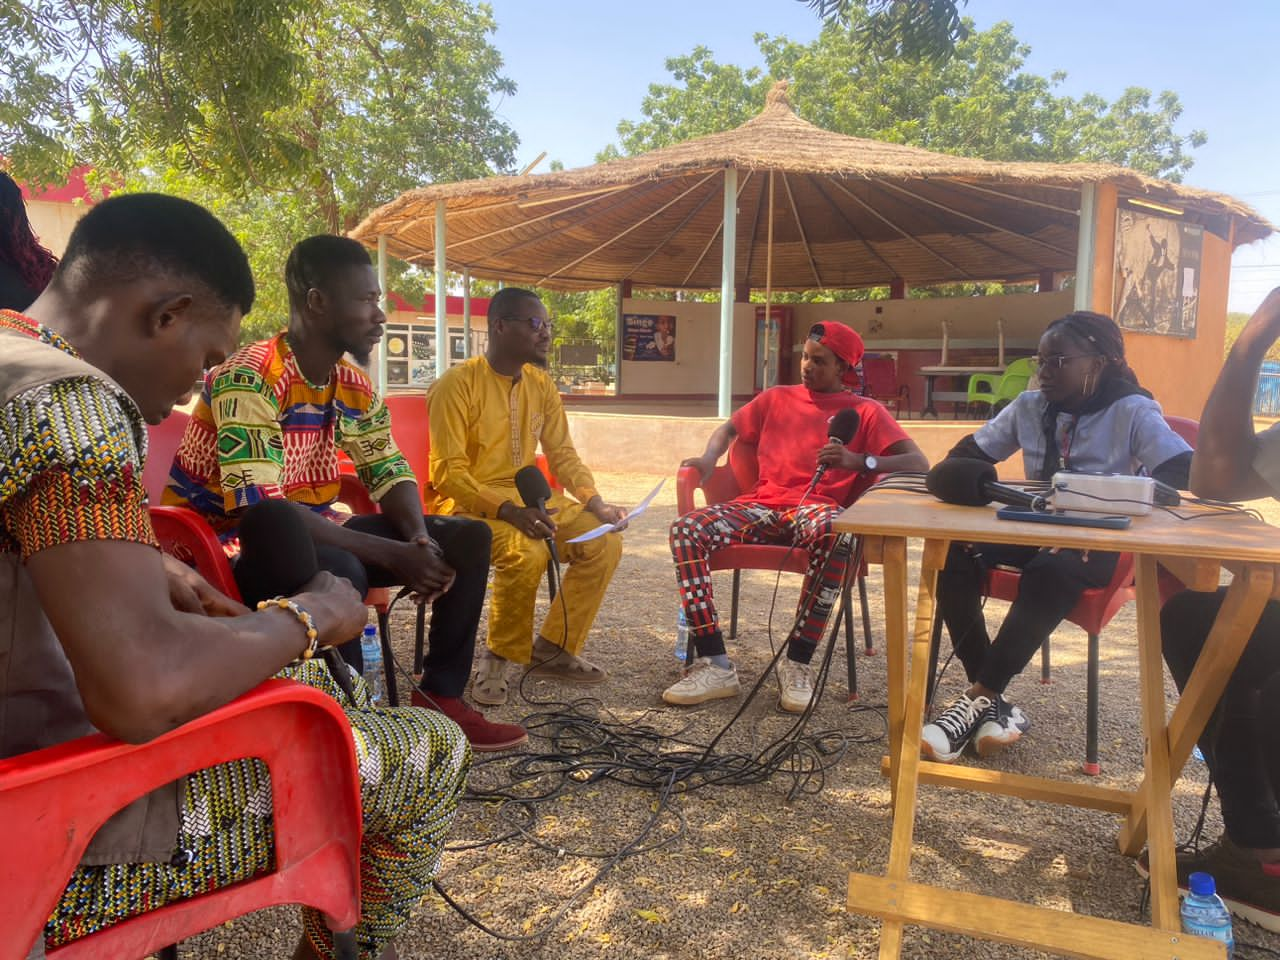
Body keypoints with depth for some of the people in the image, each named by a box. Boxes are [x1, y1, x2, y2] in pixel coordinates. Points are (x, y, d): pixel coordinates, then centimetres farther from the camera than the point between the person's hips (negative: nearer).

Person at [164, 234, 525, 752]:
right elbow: (259, 510, -30)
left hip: (312, 532, 8)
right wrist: (393, 555, -31)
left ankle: (441, 693, 5)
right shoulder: (250, 378, -23)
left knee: (467, 539, -1)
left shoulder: (354, 385, 2)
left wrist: (421, 539, -16)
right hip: (234, 545, -8)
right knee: (338, 570, -40)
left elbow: (391, 473, 8)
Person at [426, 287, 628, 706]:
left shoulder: (542, 384, 7)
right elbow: (448, 473, -19)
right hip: (468, 503, -7)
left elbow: (563, 454, 10)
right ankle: (498, 657, -10)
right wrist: (508, 511, -31)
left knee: (605, 543, -10)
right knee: (528, 552, -35)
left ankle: (552, 648, 4)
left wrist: (596, 503, -6)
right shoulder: (457, 384, -14)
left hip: (526, 498, 7)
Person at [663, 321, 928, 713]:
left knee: (837, 534, -42)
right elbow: (728, 429, 32)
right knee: (686, 529, -26)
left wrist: (860, 461, -17)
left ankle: (797, 664, -28)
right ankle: (715, 666, -28)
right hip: (761, 504, 3)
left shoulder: (866, 412, 12)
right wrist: (709, 458, 8)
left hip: (817, 507, -3)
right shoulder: (776, 398, 23)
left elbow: (919, 464, 1)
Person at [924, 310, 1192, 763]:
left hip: (1100, 545, -4)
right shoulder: (1029, 405, 6)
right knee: (954, 549, -24)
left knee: (1050, 571, -38)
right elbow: (967, 455, 9)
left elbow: (1184, 472, -23)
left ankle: (979, 698, -26)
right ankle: (990, 702, -21)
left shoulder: (1133, 412, -9)